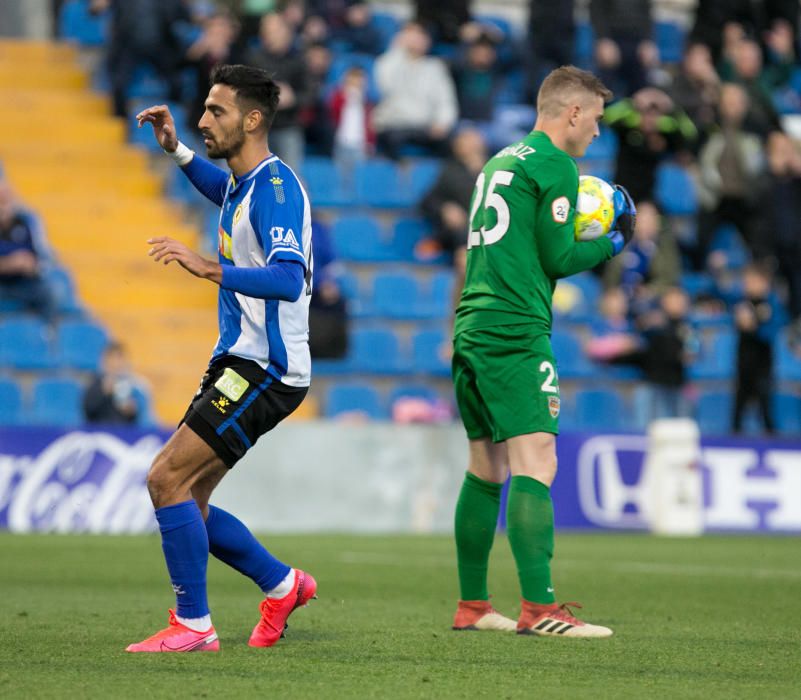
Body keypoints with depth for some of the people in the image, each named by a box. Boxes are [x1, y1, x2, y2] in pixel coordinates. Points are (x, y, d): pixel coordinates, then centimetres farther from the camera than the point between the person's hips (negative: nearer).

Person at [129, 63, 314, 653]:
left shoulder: (276, 187, -17)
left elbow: (289, 279, -31)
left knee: (167, 478, -16)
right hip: (239, 362, 10)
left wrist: (209, 267, -39)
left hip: (264, 370, -10)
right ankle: (283, 584, 24)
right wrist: (176, 150, 27)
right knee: (187, 502, 9)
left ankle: (194, 626, -9)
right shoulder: (243, 183, 12)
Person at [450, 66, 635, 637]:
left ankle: (472, 606, 16)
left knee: (486, 470, 13)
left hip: (471, 327, 9)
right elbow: (558, 257, -8)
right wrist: (613, 243, 8)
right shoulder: (555, 164, -6)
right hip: (515, 332, -9)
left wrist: (581, 238, 20)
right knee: (536, 465, -13)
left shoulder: (500, 161, 21)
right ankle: (539, 608, -21)